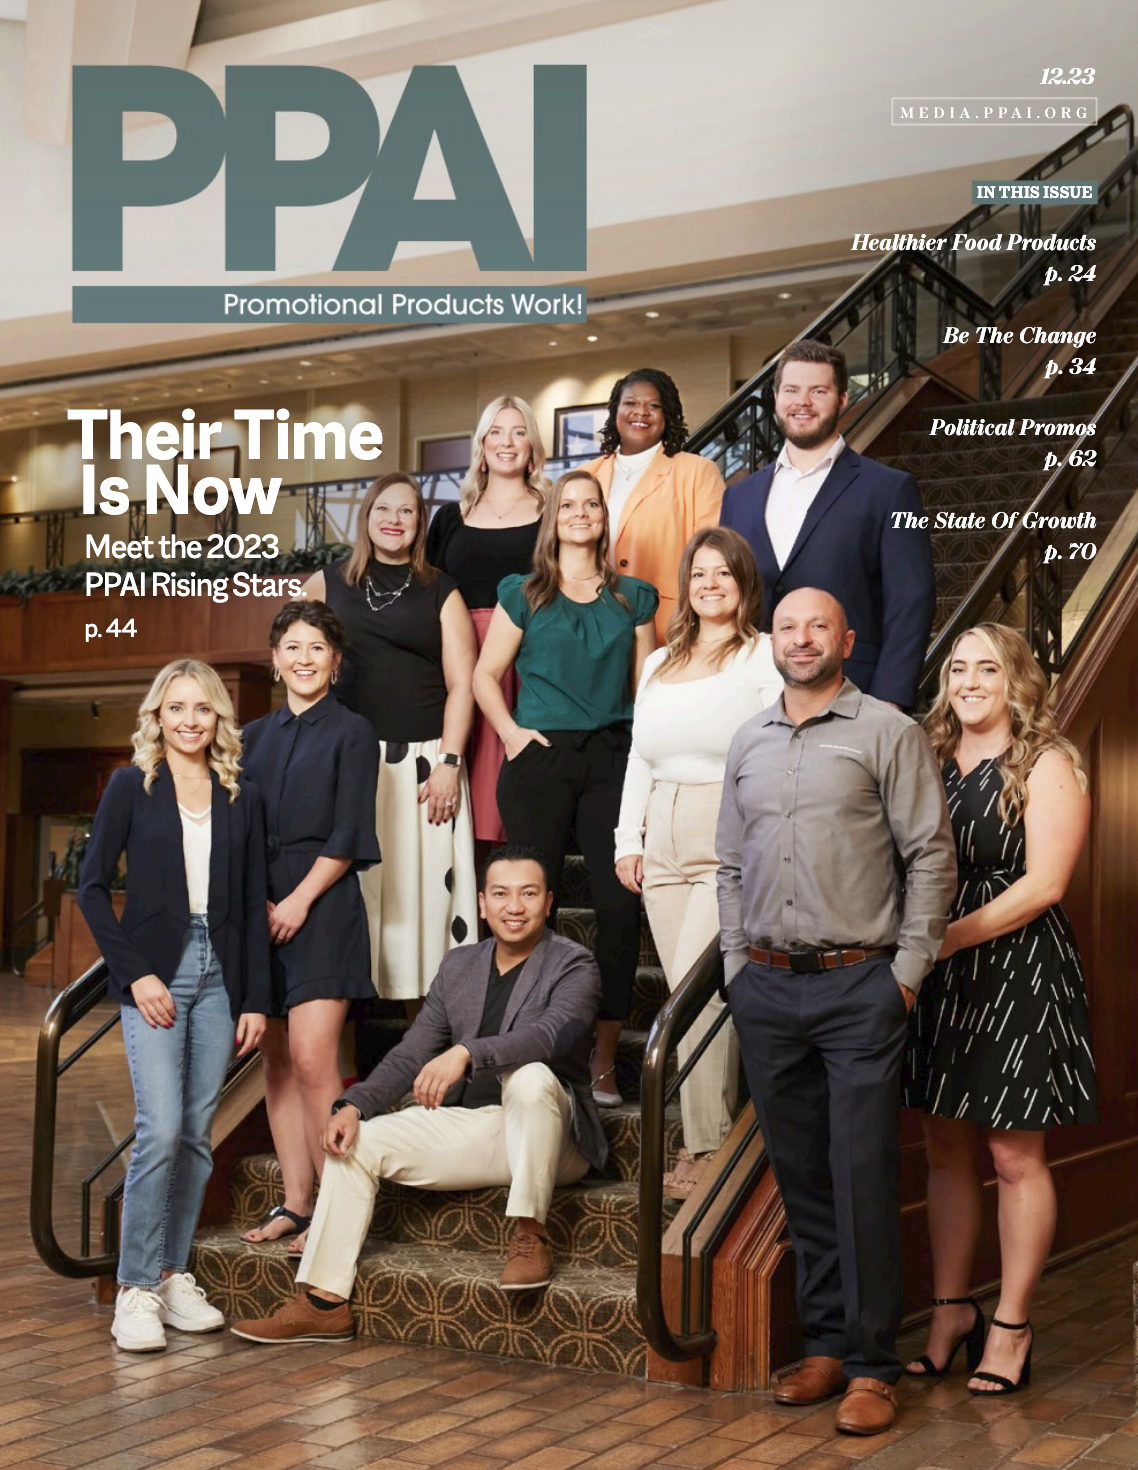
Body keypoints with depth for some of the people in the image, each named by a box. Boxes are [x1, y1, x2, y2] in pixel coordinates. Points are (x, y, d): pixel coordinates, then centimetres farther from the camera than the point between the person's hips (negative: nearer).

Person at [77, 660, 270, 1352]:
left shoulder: (243, 797, 10)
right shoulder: (132, 787, 2)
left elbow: (254, 905, 10)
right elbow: (93, 885, 0)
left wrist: (257, 998, 5)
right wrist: (136, 974, -8)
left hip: (219, 974, 3)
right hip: (155, 971, -3)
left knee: (198, 1134, 4)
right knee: (161, 1129, -13)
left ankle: (173, 1275, 15)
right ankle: (136, 1288, -5)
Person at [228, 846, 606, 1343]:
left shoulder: (573, 965, -6)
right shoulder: (458, 965, 13)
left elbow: (551, 1033, -26)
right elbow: (410, 1055, 12)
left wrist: (465, 1053, -39)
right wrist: (354, 1104, -5)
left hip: (549, 1138, -6)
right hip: (471, 1126, 6)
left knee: (529, 1076, -37)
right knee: (355, 1141, -6)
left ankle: (529, 1236, -22)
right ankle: (323, 1302, -4)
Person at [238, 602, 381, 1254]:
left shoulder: (351, 733, 2)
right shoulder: (256, 737, 16)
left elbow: (348, 837, -5)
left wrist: (299, 901, -12)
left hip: (322, 905, -5)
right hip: (260, 909, 5)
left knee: (312, 1058, -13)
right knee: (277, 1060, 5)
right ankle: (294, 1203, 11)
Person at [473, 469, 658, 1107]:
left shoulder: (633, 598, 15)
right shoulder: (524, 595, 11)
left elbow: (649, 685, 13)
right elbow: (486, 674, 12)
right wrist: (509, 730, -3)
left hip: (613, 756, 1)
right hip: (540, 757, -1)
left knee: (621, 902, -7)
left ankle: (604, 1057, 3)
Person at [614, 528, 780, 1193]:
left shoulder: (766, 656, 1)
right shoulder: (660, 664, 22)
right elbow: (639, 758, 22)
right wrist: (629, 840, 14)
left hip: (732, 841, -6)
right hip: (663, 842, 6)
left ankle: (708, 1144, -7)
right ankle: (710, 1129, 8)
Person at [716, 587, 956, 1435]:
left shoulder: (888, 733, -2)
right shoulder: (748, 745, 14)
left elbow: (932, 855, -4)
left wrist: (908, 968, -8)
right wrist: (737, 963, 11)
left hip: (858, 987, -5)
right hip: (766, 989, 5)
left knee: (863, 1177, -5)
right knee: (800, 1175, 10)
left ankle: (872, 1366, 3)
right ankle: (825, 1343, 21)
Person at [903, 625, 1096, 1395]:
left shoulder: (1047, 765, -6)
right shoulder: (933, 761, 11)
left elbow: (1043, 883, -13)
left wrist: (950, 936, -16)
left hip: (1018, 971, -5)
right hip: (939, 976, 6)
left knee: (1016, 1157, 2)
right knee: (945, 1146, 11)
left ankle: (1012, 1326, 14)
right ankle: (952, 1310, 23)